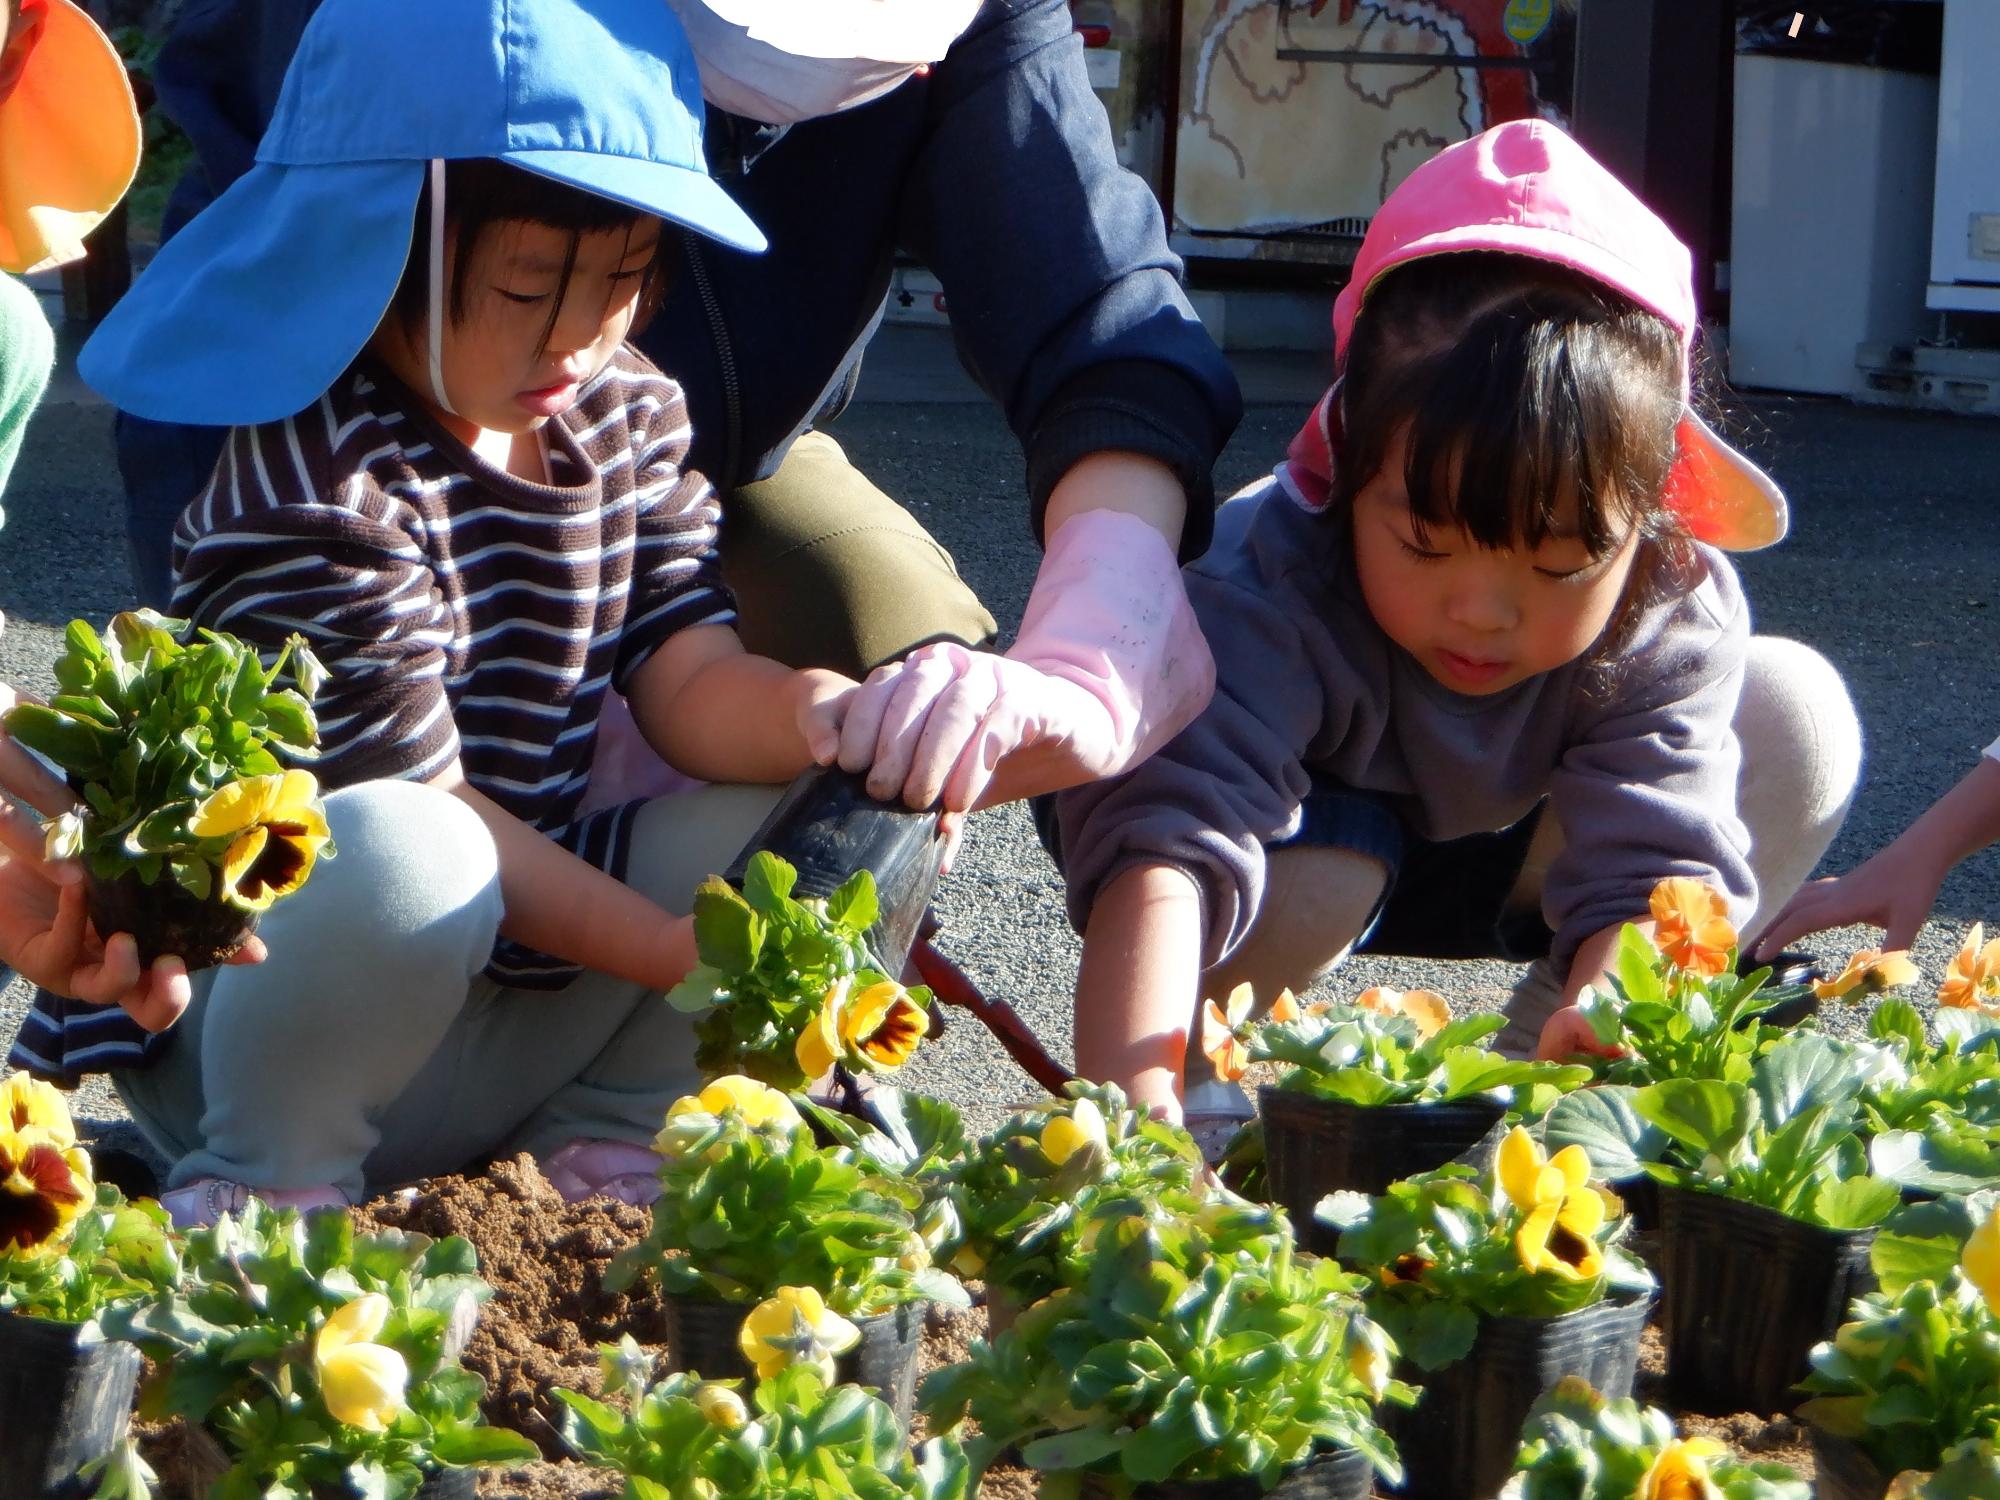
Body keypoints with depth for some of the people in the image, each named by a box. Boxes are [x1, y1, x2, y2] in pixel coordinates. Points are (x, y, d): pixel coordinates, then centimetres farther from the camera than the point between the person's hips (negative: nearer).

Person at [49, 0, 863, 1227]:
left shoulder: (628, 418, 4)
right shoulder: (316, 497, -21)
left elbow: (691, 685, -4)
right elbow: (418, 810, -21)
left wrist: (808, 712, -28)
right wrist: (684, 955, -21)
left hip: (540, 1007, 7)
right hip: (274, 1028, -7)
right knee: (394, 854, -41)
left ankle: (609, 1131, 2)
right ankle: (264, 1184, -13)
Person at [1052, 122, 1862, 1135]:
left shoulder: (1672, 618, -31)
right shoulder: (1274, 602, -43)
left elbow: (1652, 872, -39)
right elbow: (1166, 843, -56)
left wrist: (1593, 1030, -63)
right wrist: (1135, 1107, -73)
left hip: (1509, 857, 4)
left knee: (1799, 714, -18)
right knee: (1315, 877, -41)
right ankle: (1208, 1067, -7)